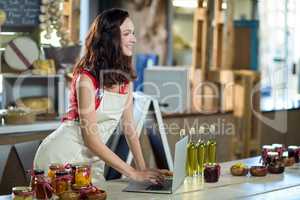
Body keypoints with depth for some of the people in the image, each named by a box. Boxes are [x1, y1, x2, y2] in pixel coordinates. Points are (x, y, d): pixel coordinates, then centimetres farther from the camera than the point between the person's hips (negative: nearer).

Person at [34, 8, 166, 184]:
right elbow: (91, 138, -22)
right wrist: (133, 173, -23)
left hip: (93, 160, 6)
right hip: (61, 156, -6)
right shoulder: (86, 77, -20)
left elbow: (129, 128, 6)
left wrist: (143, 169, -5)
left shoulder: (126, 77, 1)